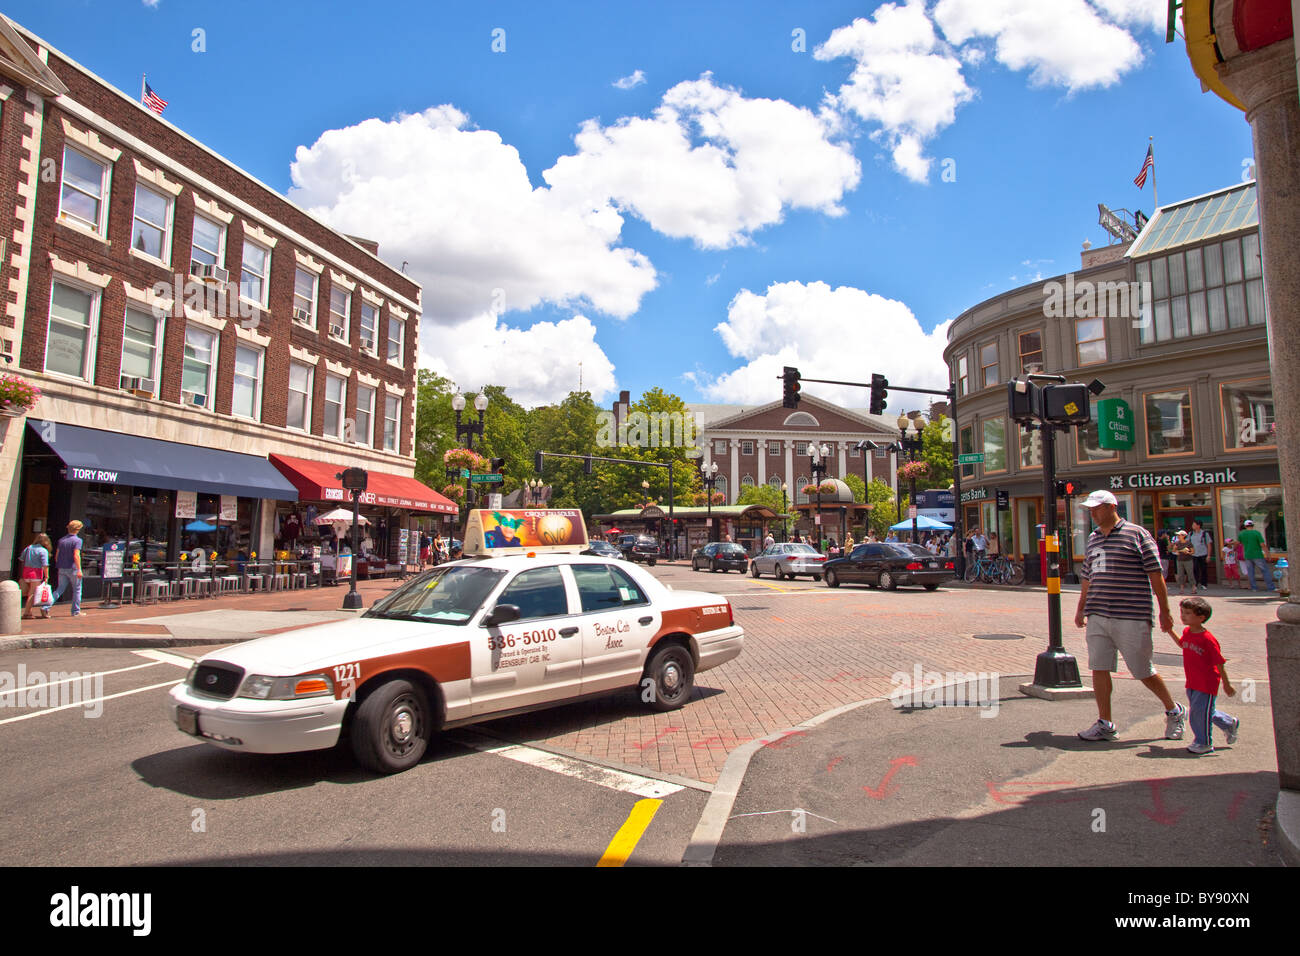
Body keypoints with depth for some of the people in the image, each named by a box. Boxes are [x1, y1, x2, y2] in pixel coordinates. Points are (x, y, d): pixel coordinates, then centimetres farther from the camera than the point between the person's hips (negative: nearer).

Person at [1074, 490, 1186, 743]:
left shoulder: (1137, 534, -3)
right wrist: (1081, 609, 24)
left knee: (1143, 671, 5)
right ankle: (1105, 724, 11)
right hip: (1097, 617, 6)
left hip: (1131, 617, -6)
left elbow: (1155, 574, -4)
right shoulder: (1092, 539, 15)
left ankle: (1174, 711, 30)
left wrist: (1164, 610, -6)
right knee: (1099, 668, 3)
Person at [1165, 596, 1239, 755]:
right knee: (1202, 711, 19)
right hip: (1192, 682, 8)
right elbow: (1182, 644, 27)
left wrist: (1226, 684, -9)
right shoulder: (1187, 632, 2)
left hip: (1207, 684, -8)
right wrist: (1170, 631, 19)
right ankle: (1230, 723, 43)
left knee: (1201, 711, -4)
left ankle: (1204, 743, 12)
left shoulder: (1208, 639, -21)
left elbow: (1220, 663, -14)